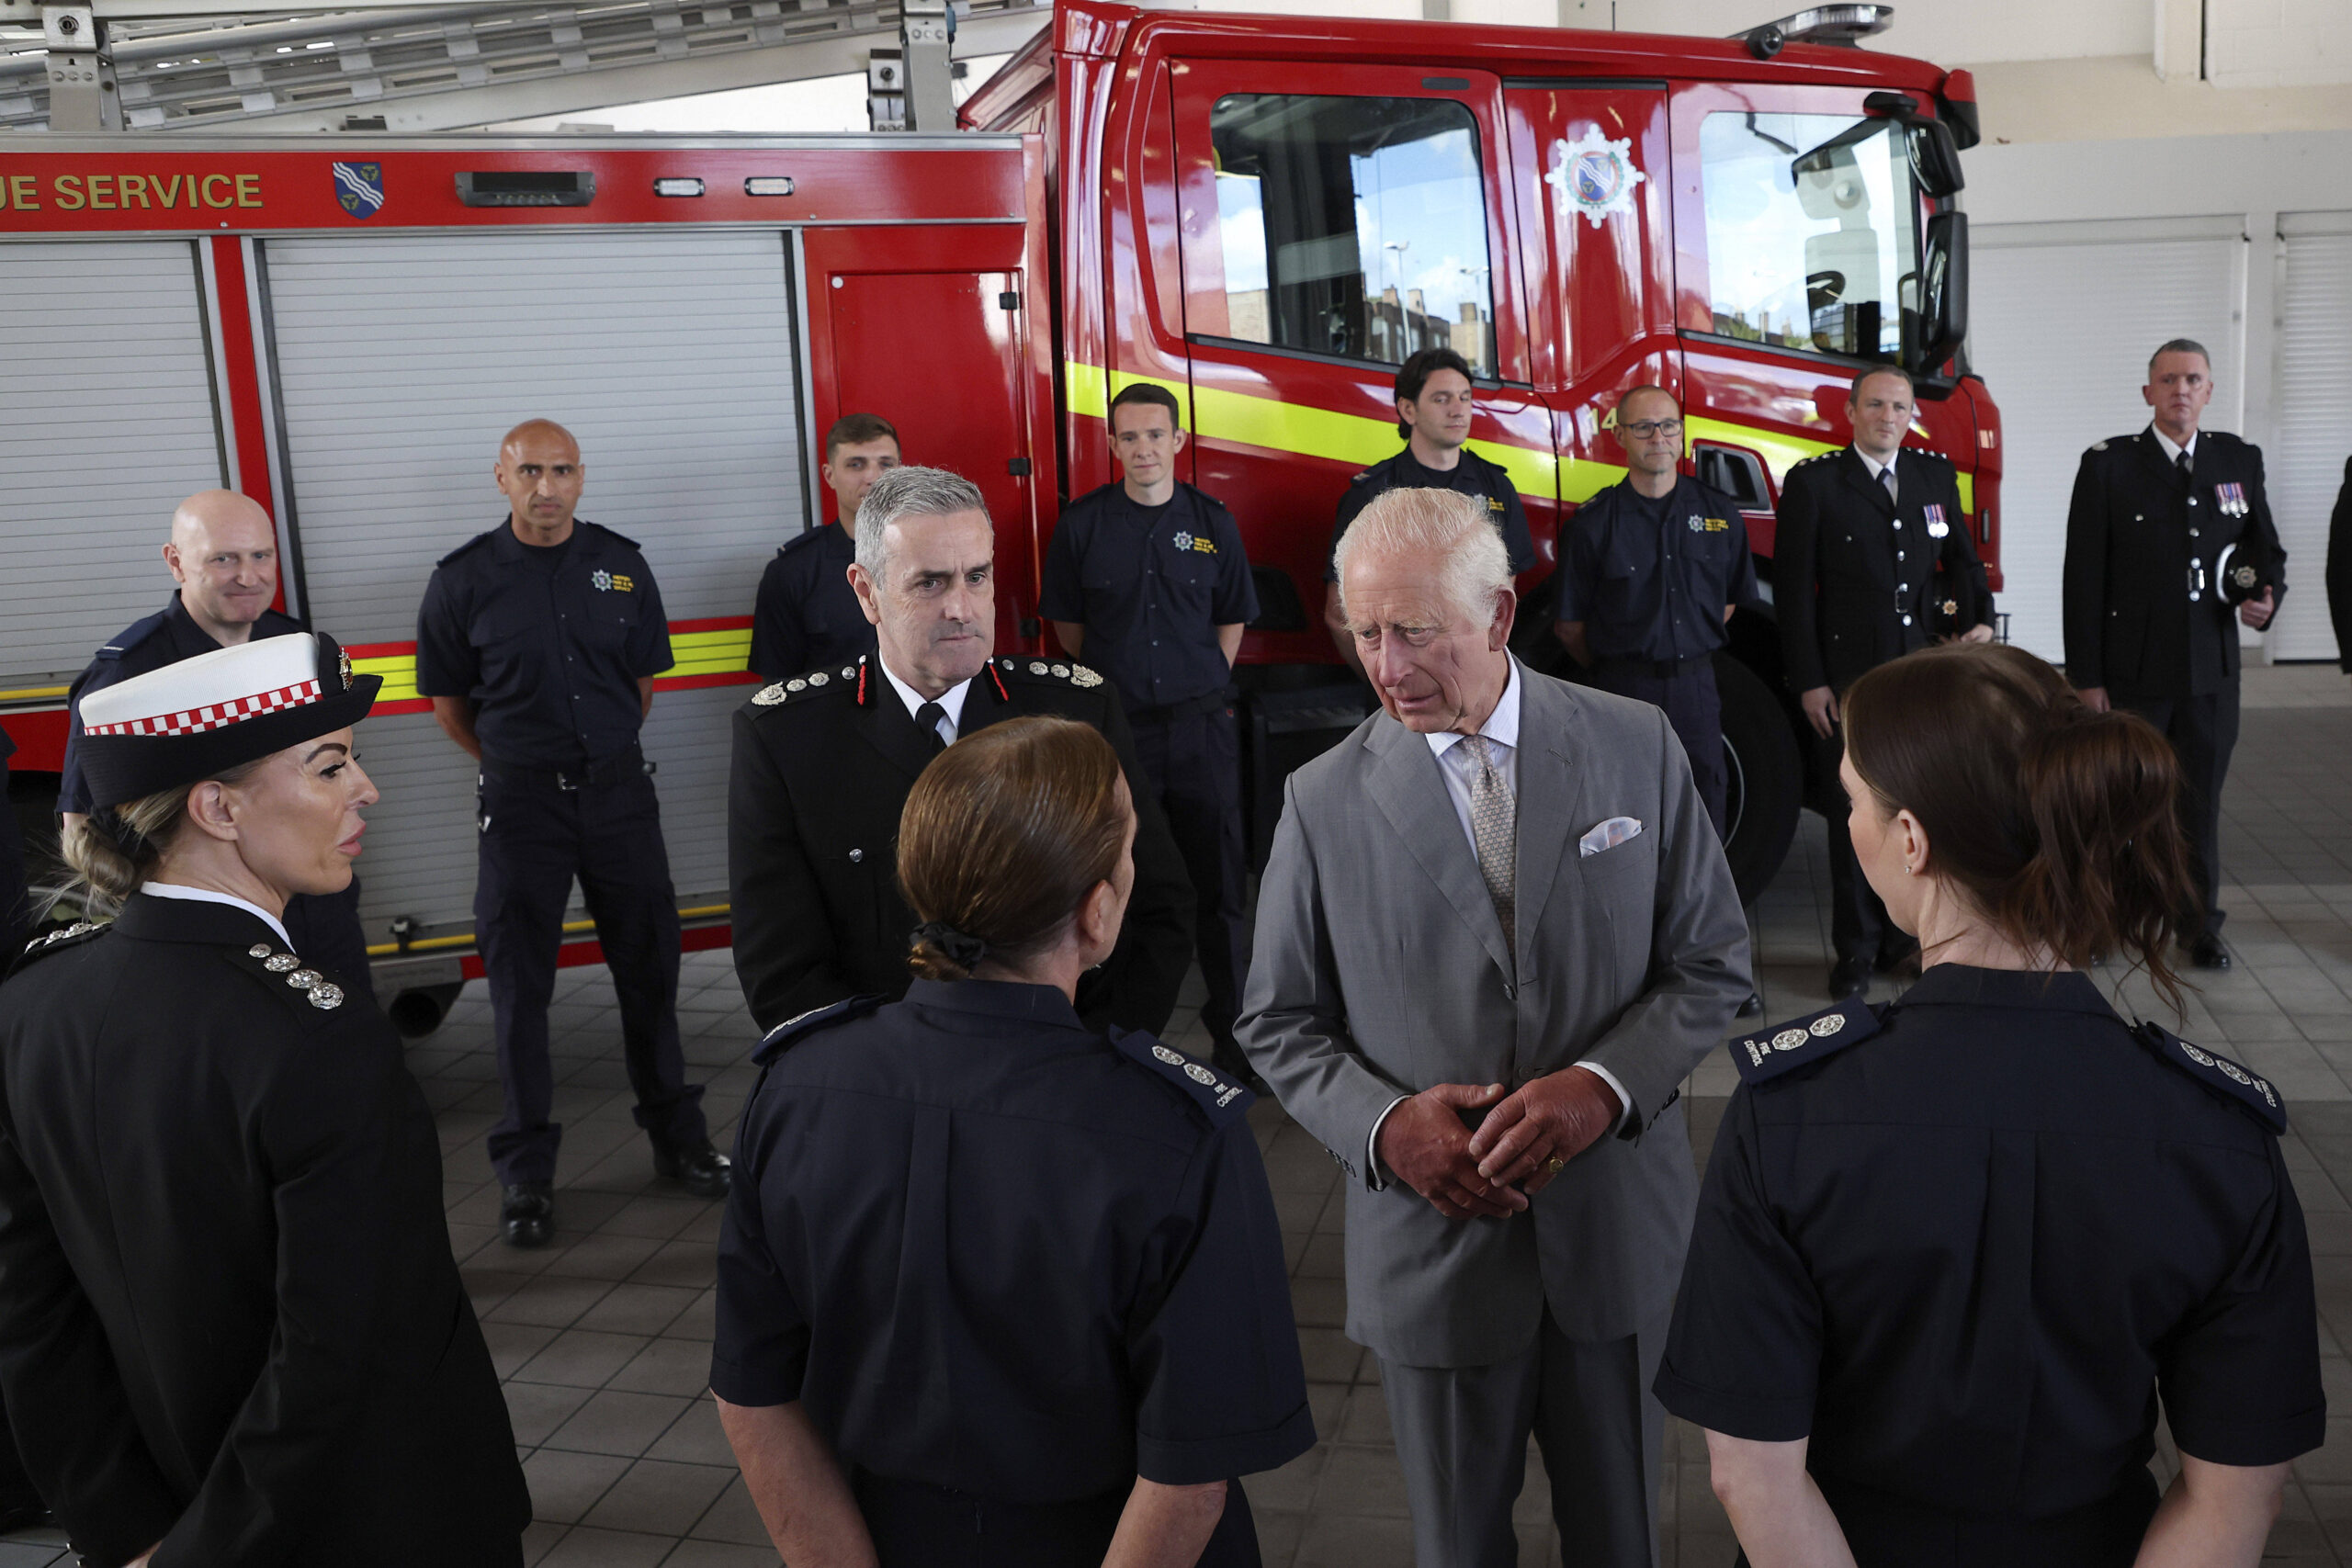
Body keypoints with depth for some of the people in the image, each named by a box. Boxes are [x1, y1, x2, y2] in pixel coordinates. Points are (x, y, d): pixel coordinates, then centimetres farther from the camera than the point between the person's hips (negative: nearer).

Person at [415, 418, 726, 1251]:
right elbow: (448, 700, 5)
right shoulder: (464, 579, -4)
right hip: (521, 803, -2)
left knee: (649, 966, 10)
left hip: (619, 791, 2)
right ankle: (526, 1172, 15)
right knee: (519, 985, 4)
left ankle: (677, 1136, 26)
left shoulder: (621, 565, 2)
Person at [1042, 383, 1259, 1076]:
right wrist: (1113, 683, 12)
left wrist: (1203, 686, 9)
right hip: (1117, 725, -1)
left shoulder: (1211, 521, 4)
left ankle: (1231, 1021, 16)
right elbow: (1068, 622, 9)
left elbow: (1232, 618, 13)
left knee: (1218, 879, 5)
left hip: (1201, 724, 1)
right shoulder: (1082, 522, 1)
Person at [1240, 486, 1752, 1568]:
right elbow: (1279, 1023, 1)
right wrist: (1382, 1122, -17)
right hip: (1431, 1238, 0)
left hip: (1617, 1227, 1)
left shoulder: (1637, 747, -4)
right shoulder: (1323, 801, -5)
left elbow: (1713, 962, -1)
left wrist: (1605, 1084, -18)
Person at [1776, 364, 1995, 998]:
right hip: (1849, 679, -4)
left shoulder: (1936, 475, 10)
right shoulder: (1813, 482, -3)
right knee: (1854, 815, 4)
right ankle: (1856, 949, 15)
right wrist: (1809, 681, -9)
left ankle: (1909, 937, 23)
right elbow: (1794, 588, -5)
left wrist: (1979, 618, 0)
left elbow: (1961, 558, 19)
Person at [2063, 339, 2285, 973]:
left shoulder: (2240, 460, 8)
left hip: (2211, 671, 3)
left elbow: (2266, 549, 17)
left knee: (2201, 801, 11)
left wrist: (2266, 595, -7)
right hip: (2131, 673, -3)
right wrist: (2085, 678, -10)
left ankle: (2199, 925, 25)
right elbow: (2083, 579, -6)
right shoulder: (2107, 465, -3)